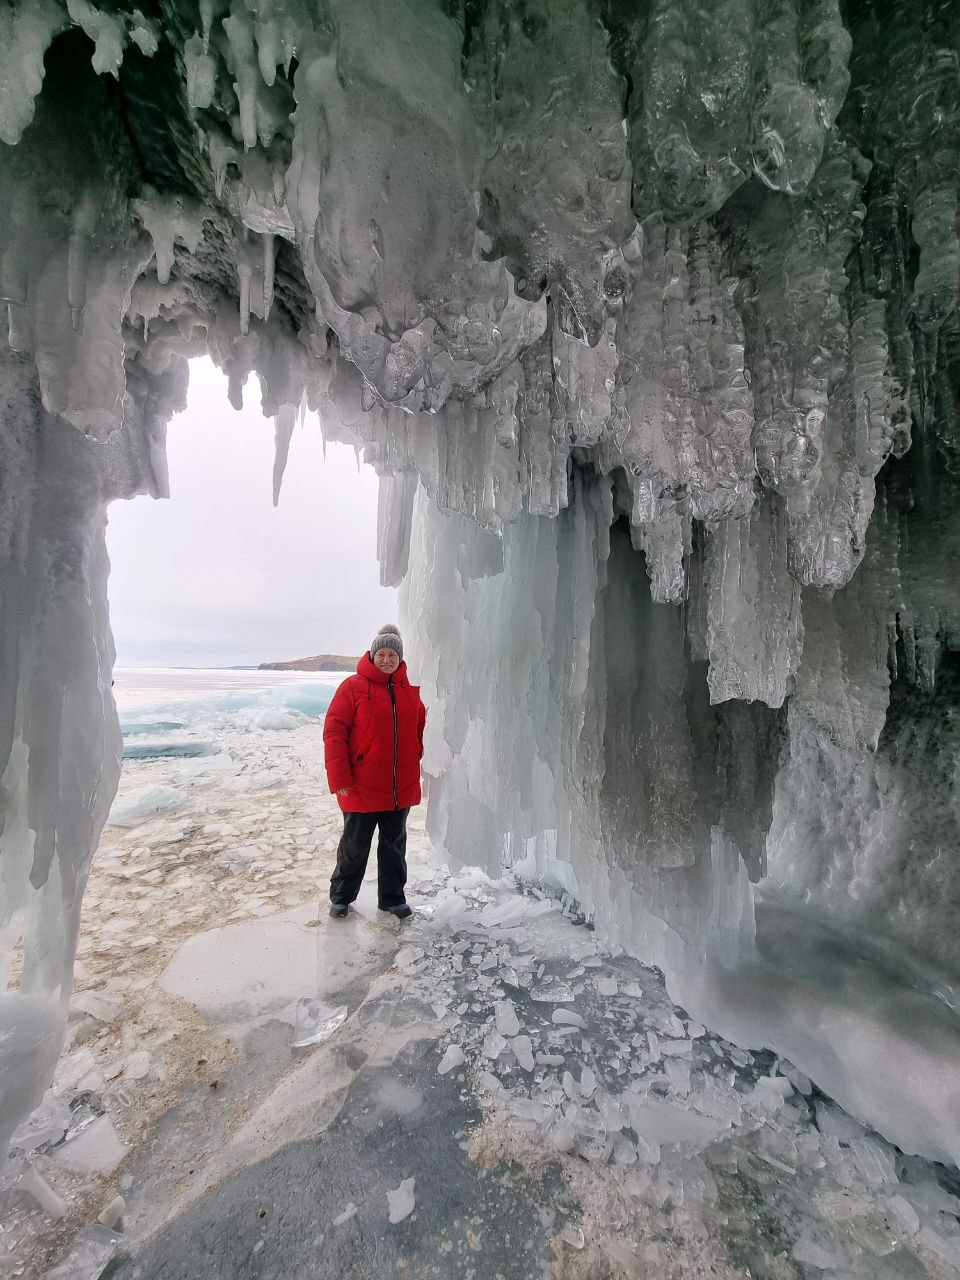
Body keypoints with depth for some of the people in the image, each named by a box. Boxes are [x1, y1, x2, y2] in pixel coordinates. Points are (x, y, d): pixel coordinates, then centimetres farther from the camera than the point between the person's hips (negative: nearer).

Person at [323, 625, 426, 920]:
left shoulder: (411, 690, 3)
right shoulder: (354, 686, -9)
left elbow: (421, 732, 12)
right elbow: (334, 731, -11)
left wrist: (425, 767, 9)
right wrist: (339, 779, -15)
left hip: (401, 788, 4)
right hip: (361, 787, -3)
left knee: (395, 844, 18)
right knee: (355, 846, 12)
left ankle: (392, 898, 37)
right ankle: (341, 897, 37)